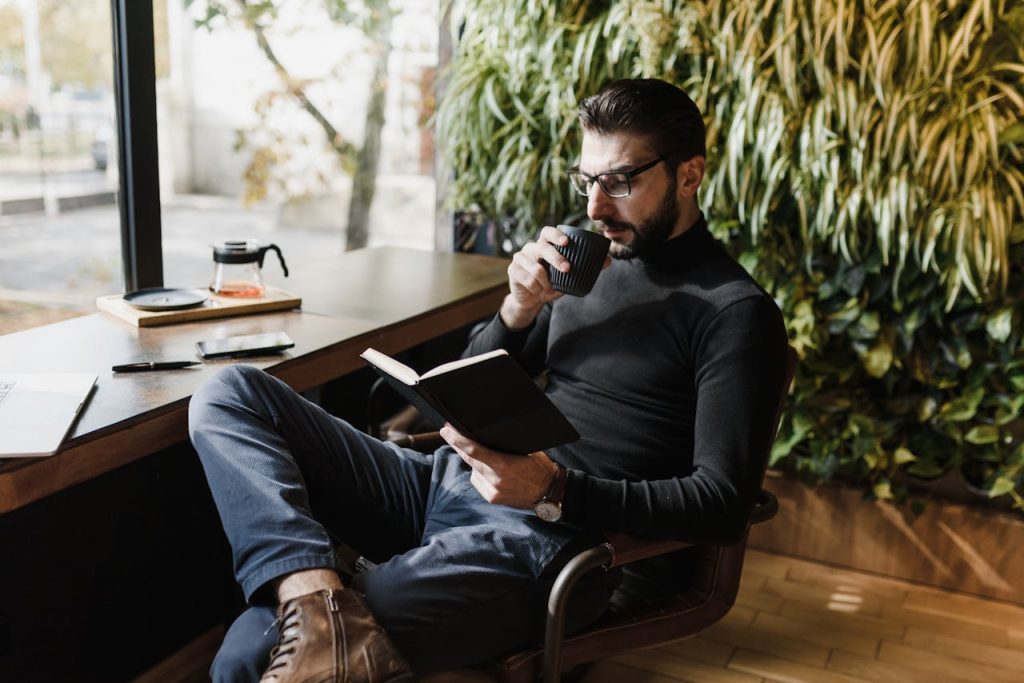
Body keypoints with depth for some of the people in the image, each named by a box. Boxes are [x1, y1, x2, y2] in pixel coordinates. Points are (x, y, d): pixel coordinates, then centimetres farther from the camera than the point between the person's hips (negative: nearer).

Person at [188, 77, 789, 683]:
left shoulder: (737, 313, -5)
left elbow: (724, 507, -12)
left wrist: (555, 490, -22)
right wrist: (519, 310, -2)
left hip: (544, 536, -9)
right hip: (443, 481, 9)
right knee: (230, 395, -13)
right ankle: (315, 592, -30)